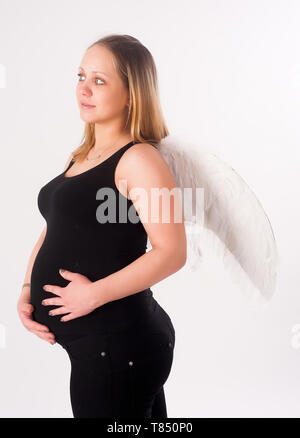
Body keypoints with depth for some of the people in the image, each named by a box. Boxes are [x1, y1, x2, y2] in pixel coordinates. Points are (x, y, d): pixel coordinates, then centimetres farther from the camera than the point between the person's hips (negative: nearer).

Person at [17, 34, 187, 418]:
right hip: (89, 342, 8)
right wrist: (27, 293, 4)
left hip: (117, 342, -7)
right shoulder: (79, 158, 12)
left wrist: (95, 294, -21)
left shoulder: (139, 159, -14)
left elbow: (172, 252, -21)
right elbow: (53, 231, 17)